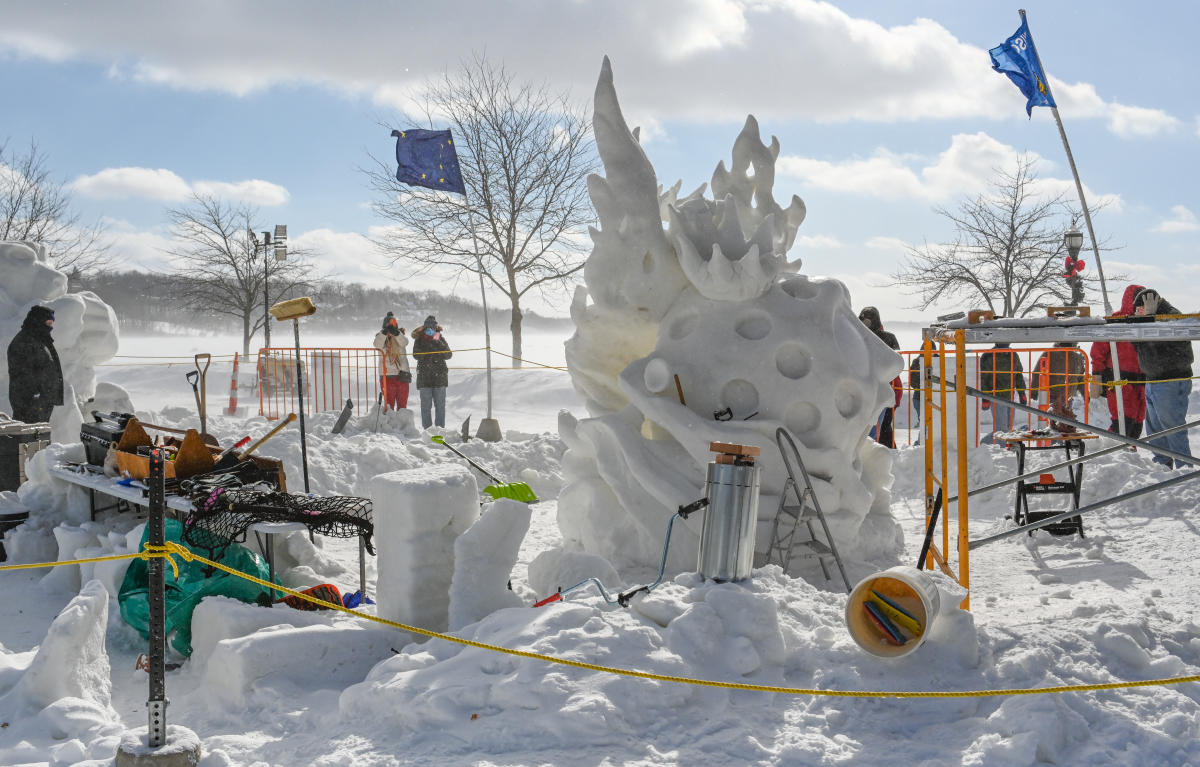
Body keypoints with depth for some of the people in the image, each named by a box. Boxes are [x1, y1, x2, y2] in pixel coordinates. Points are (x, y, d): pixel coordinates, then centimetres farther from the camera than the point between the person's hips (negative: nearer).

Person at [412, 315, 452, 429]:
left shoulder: (440, 339, 9)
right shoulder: (419, 339, 6)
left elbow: (448, 355, -1)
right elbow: (416, 354, -8)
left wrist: (438, 344, -12)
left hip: (440, 376, 1)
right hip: (424, 377, -1)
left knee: (440, 405, 1)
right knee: (426, 405, -2)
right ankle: (427, 429, 2)